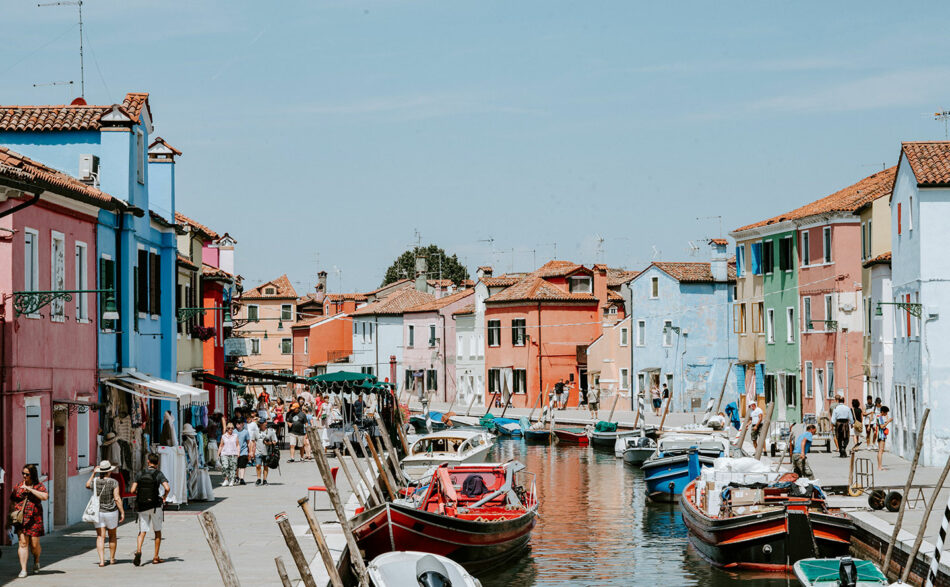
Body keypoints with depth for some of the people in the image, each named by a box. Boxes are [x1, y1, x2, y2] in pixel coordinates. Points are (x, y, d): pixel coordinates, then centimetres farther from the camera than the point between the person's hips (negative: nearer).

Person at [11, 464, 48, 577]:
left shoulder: (39, 486, 0)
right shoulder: (19, 485, 10)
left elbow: (45, 497, -19)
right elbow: (12, 500, 19)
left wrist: (30, 489, -19)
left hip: (34, 519, -1)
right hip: (20, 518, 2)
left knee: (34, 544, 2)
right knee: (23, 542, -9)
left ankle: (36, 561, 34)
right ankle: (23, 570, -10)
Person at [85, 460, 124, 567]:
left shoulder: (94, 481, -5)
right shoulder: (113, 482, -13)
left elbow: (87, 485, 19)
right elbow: (117, 498, -16)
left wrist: (93, 473, 21)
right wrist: (122, 512, -11)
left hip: (98, 513, 1)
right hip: (111, 513, -1)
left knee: (100, 537, 0)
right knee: (112, 536, 17)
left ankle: (101, 560, -12)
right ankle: (112, 558, 26)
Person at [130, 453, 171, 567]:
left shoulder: (140, 474, 2)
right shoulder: (159, 474, -6)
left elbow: (132, 490, -4)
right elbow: (167, 488, -20)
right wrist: (164, 497, 0)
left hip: (142, 506, 2)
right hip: (155, 506, -2)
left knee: (142, 531, 4)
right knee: (157, 532, 13)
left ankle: (138, 551, -23)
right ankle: (156, 557, 14)